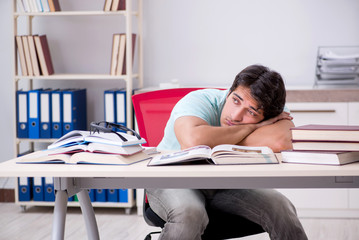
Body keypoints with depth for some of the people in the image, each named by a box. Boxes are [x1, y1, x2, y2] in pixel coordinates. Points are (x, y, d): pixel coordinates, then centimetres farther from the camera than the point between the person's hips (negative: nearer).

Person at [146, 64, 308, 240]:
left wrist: (215, 143, -35)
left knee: (281, 209, -17)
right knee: (189, 214, -37)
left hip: (225, 186, 4)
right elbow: (193, 140, -49)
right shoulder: (198, 101, -26)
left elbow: (280, 142, -40)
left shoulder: (272, 113, -17)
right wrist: (253, 127, -34)